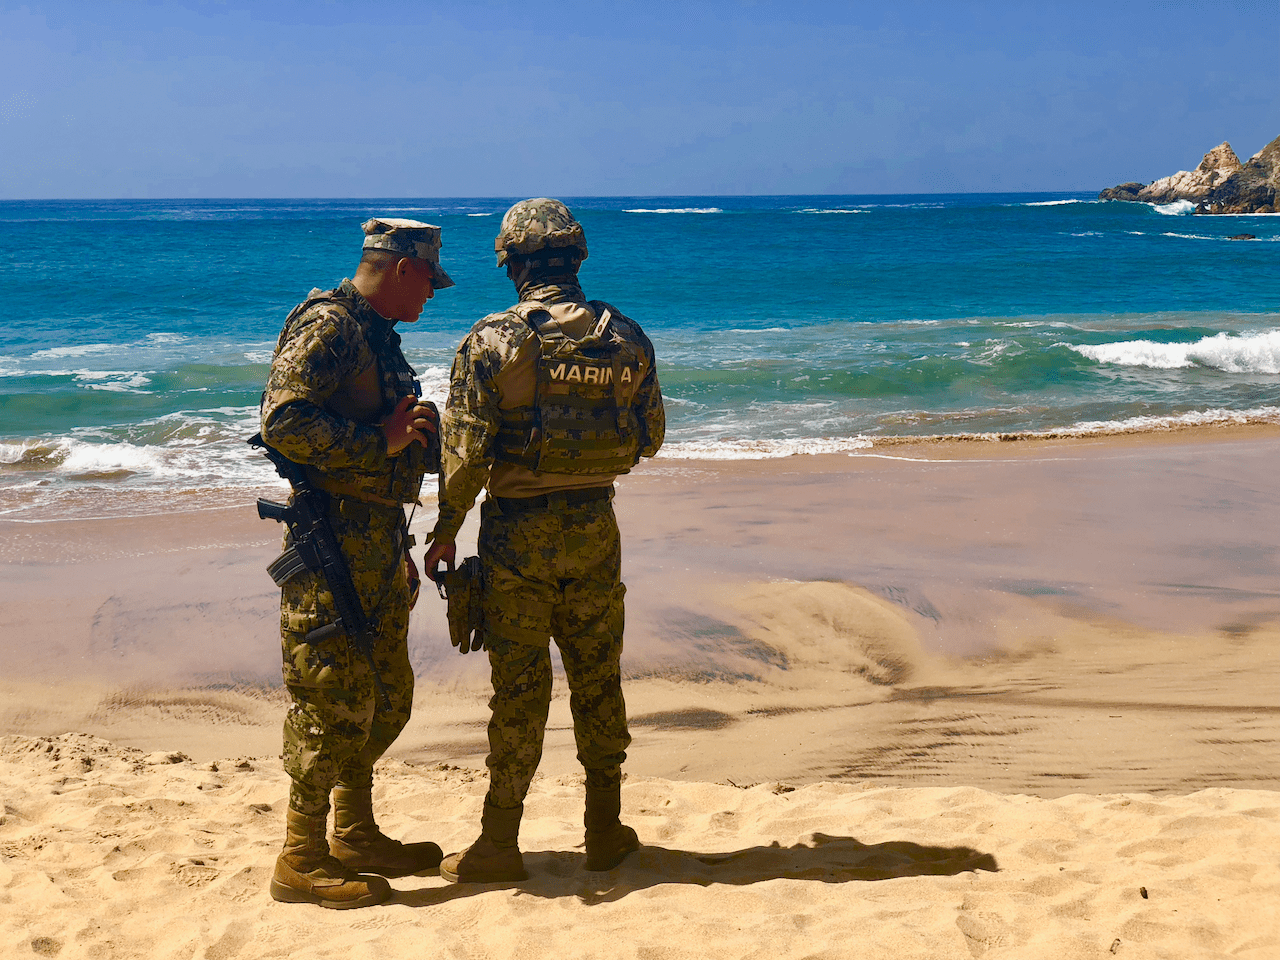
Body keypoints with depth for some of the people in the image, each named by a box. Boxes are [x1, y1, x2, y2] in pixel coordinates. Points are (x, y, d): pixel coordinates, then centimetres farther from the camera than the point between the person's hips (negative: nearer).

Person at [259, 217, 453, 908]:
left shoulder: (376, 333, 19)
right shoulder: (326, 326, -13)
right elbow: (283, 422, -24)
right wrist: (383, 442, -23)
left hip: (378, 536, 10)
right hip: (333, 543, -10)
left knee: (385, 693, 16)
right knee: (333, 699, -7)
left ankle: (354, 833, 28)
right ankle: (302, 861, 2)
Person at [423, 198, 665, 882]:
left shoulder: (492, 340, -10)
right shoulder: (626, 337, 1)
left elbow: (465, 449, -10)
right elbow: (649, 439, 8)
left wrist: (444, 533, 1)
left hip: (517, 528, -3)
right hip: (594, 525, 3)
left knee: (519, 686, 3)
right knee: (597, 678, 13)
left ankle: (500, 843, 9)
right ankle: (605, 830, 21)